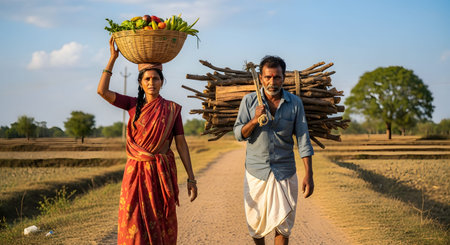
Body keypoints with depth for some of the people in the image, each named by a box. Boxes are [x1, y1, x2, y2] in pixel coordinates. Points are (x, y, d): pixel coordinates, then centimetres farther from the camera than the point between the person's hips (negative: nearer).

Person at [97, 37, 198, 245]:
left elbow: (181, 143, 2)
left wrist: (191, 177, -3)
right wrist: (113, 57, -3)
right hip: (137, 172, 0)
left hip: (163, 173, 0)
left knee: (162, 228, 4)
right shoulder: (134, 105, 6)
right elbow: (102, 91, -5)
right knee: (135, 228, -3)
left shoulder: (172, 109, 3)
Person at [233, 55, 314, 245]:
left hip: (284, 172, 0)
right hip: (256, 172, 0)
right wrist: (254, 120, -21)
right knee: (255, 222, 11)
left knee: (283, 225, 2)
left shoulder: (295, 103, -2)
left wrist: (308, 174, -8)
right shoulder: (249, 101, -1)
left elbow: (303, 140, -2)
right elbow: (238, 134, -2)